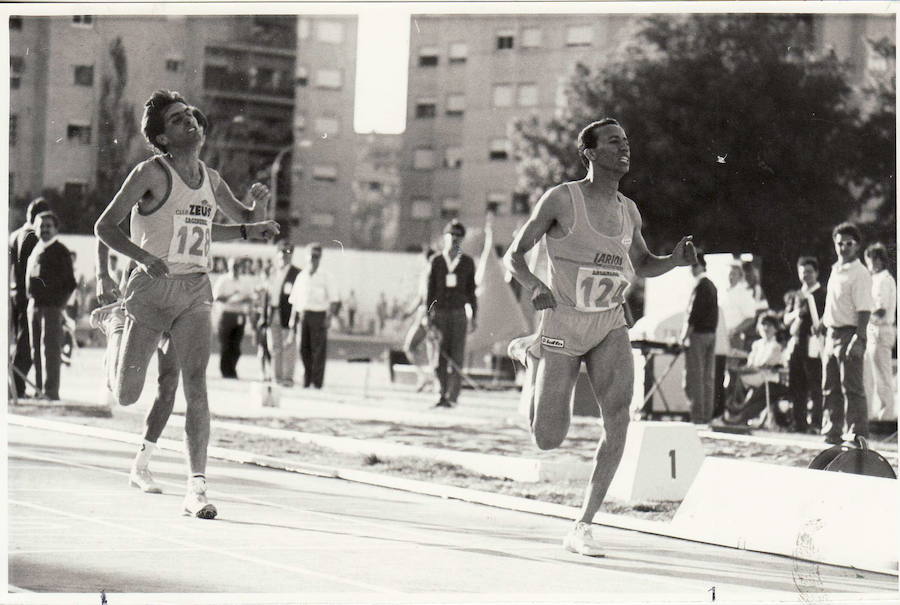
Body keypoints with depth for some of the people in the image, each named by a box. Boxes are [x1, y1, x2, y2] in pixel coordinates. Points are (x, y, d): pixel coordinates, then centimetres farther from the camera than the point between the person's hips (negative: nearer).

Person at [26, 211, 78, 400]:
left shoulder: (60, 251, -3)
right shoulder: (36, 250, 16)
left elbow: (70, 283, -4)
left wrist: (60, 302, -10)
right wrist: (31, 298, 11)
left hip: (52, 306, -7)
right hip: (34, 305, 7)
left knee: (50, 348, -9)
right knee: (36, 349, 9)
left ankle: (51, 391, -9)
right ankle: (39, 387, 15)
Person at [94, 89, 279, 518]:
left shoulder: (210, 178, 11)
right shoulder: (152, 173, -7)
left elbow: (245, 219, 27)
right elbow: (105, 226, -11)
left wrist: (253, 227, 2)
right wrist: (144, 257, -25)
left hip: (195, 291, 3)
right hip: (152, 289, -3)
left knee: (196, 385, -13)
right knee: (127, 397, 2)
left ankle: (196, 487, -14)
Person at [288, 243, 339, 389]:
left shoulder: (325, 277, 2)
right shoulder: (301, 276, 14)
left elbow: (333, 300, -3)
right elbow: (295, 300, 17)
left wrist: (329, 317, -14)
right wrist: (293, 319, 11)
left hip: (318, 315, -4)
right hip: (303, 315, 4)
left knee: (318, 349, -3)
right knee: (304, 348, 5)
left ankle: (317, 381, 1)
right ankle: (307, 378, 18)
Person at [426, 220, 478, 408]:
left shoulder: (467, 262, 6)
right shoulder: (436, 261, 5)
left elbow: (471, 291, 9)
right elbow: (429, 289, 6)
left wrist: (473, 316, 5)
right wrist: (428, 314, 0)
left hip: (459, 313, 0)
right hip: (440, 313, 0)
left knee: (456, 356, -6)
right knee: (440, 356, -1)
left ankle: (452, 397, -5)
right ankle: (443, 394, 5)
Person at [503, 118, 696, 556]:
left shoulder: (628, 211, 6)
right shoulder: (561, 200, -10)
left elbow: (642, 266, 22)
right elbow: (513, 255, -8)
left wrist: (676, 260, 0)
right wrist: (533, 285, -29)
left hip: (610, 326, 4)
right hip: (563, 323, -4)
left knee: (618, 421, -16)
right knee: (549, 439, 1)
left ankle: (582, 528, -8)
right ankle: (530, 353, 32)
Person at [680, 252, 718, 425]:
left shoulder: (700, 286, -13)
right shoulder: (712, 286, 14)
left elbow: (694, 312, -17)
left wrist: (686, 335, -14)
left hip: (698, 333, -9)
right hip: (711, 334, 9)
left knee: (694, 377, -6)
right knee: (708, 377, 9)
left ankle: (697, 415, -8)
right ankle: (707, 415, 11)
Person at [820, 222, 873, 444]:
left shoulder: (860, 274, -12)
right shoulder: (836, 271, 14)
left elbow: (864, 310, -17)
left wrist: (859, 340, -24)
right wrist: (823, 324, 19)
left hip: (849, 334, -9)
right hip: (832, 333, 9)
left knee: (852, 388, -7)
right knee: (830, 388, 12)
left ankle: (858, 434, -4)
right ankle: (832, 432, 20)